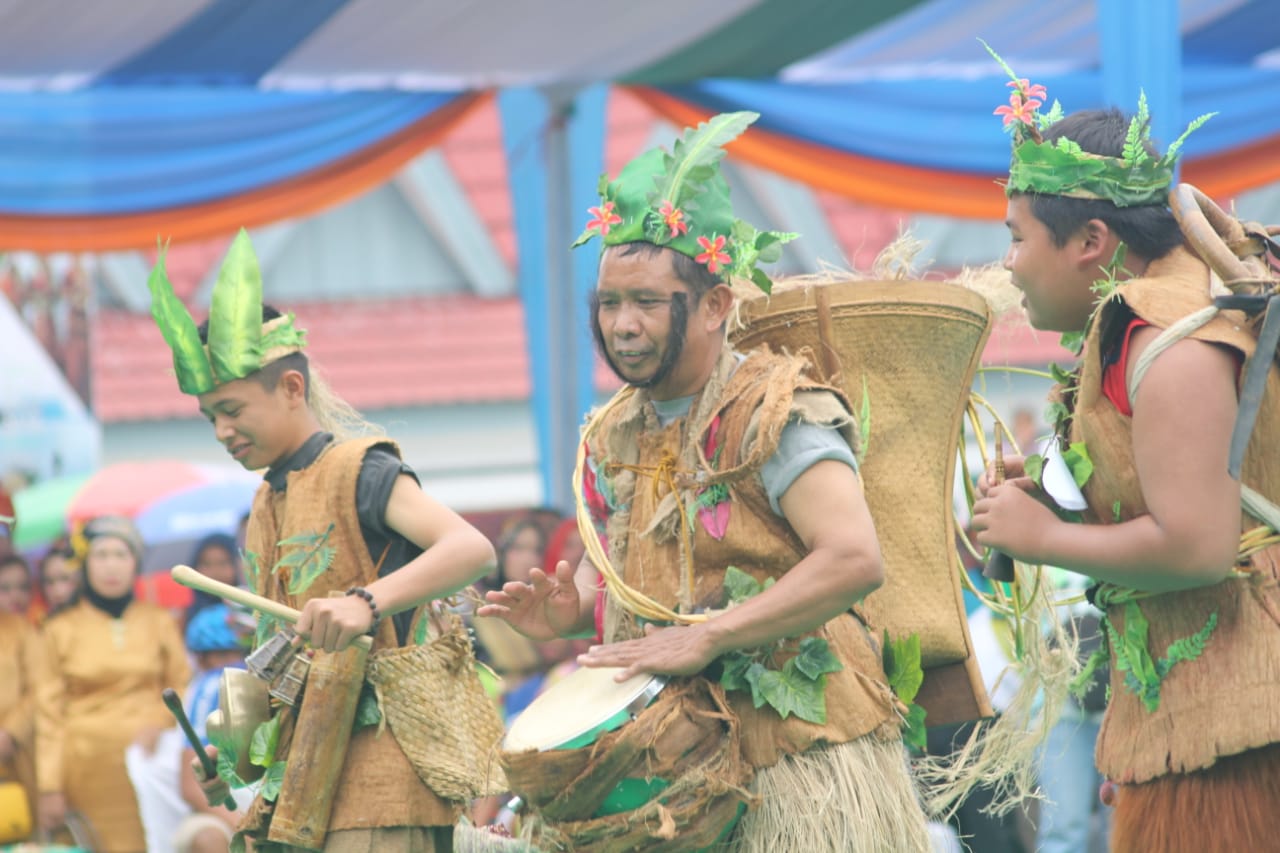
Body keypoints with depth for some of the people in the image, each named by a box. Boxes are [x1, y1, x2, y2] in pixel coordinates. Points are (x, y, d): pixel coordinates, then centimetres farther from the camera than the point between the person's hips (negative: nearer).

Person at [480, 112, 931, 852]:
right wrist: (571, 610, 3)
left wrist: (703, 638, -27)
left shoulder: (773, 411, -12)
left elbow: (854, 560, -25)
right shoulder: (614, 438, 13)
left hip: (797, 752, -7)